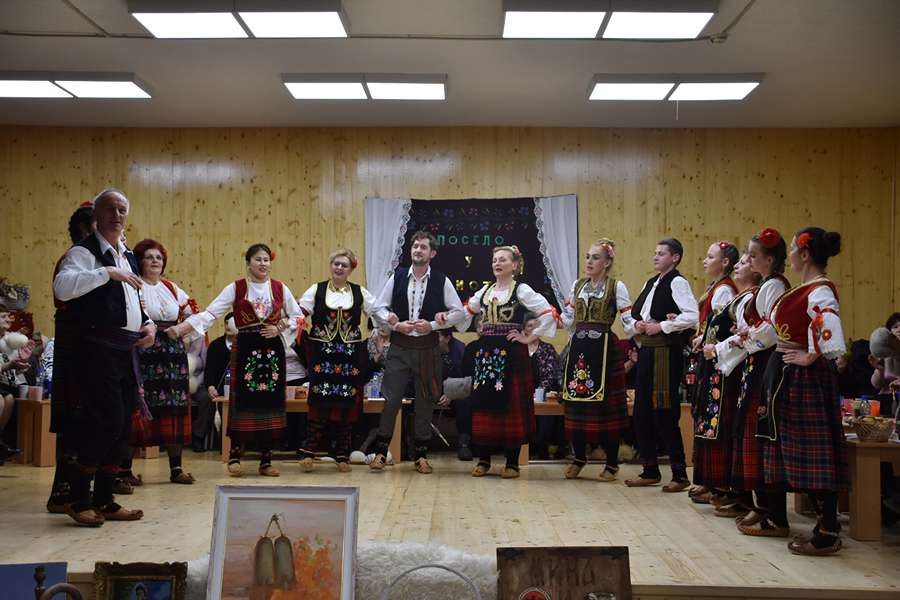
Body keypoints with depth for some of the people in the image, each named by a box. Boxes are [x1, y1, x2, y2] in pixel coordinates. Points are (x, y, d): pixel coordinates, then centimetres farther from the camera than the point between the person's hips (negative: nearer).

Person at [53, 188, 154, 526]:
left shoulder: (128, 257, 20)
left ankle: (104, 501, 18)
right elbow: (62, 287, -25)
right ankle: (79, 500, 1)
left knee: (122, 425, 8)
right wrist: (108, 272, -24)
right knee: (107, 420, -13)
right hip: (98, 348, -8)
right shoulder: (84, 252, -5)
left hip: (128, 349, 8)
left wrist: (148, 324, 11)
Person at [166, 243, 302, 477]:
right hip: (245, 350, -2)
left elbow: (297, 316, 14)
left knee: (271, 401, 2)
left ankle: (266, 460, 11)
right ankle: (235, 456, 9)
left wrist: (280, 328, -4)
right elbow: (210, 313, -8)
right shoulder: (235, 288, 0)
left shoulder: (280, 288, 7)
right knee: (243, 401, -5)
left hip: (272, 350, 2)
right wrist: (180, 328, -19)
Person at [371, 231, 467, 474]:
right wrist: (395, 325, -10)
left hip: (427, 349, 0)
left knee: (425, 403, 7)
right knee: (391, 400, -1)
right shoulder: (397, 277, 2)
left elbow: (459, 312, -1)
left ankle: (421, 455, 19)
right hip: (399, 347, 0)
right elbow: (379, 307, 6)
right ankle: (380, 452, 11)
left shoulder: (442, 281, -1)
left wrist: (432, 325, -11)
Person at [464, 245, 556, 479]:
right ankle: (483, 459, 14)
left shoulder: (522, 290, -3)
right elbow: (466, 311, 30)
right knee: (483, 405, 4)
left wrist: (530, 338, -10)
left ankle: (512, 462, 8)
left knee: (512, 405, -1)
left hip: (512, 354, -5)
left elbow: (549, 313, -10)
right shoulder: (485, 291, 13)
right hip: (485, 353, 5)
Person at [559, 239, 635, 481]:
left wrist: (639, 327, -17)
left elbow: (628, 321, -5)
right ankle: (579, 457, 22)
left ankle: (612, 463, 11)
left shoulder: (616, 287, 0)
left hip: (604, 349, -4)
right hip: (579, 348, 5)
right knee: (576, 404, 5)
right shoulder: (577, 285, 15)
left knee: (606, 406, -2)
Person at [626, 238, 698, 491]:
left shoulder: (677, 282, -8)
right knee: (642, 412, 10)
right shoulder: (651, 283, 17)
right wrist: (638, 324, 2)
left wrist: (661, 326, -16)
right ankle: (650, 471, 21)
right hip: (646, 351, 9)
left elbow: (692, 316, -20)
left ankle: (680, 475, 5)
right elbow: (635, 311, 24)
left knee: (665, 413, -6)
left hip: (667, 352, -9)